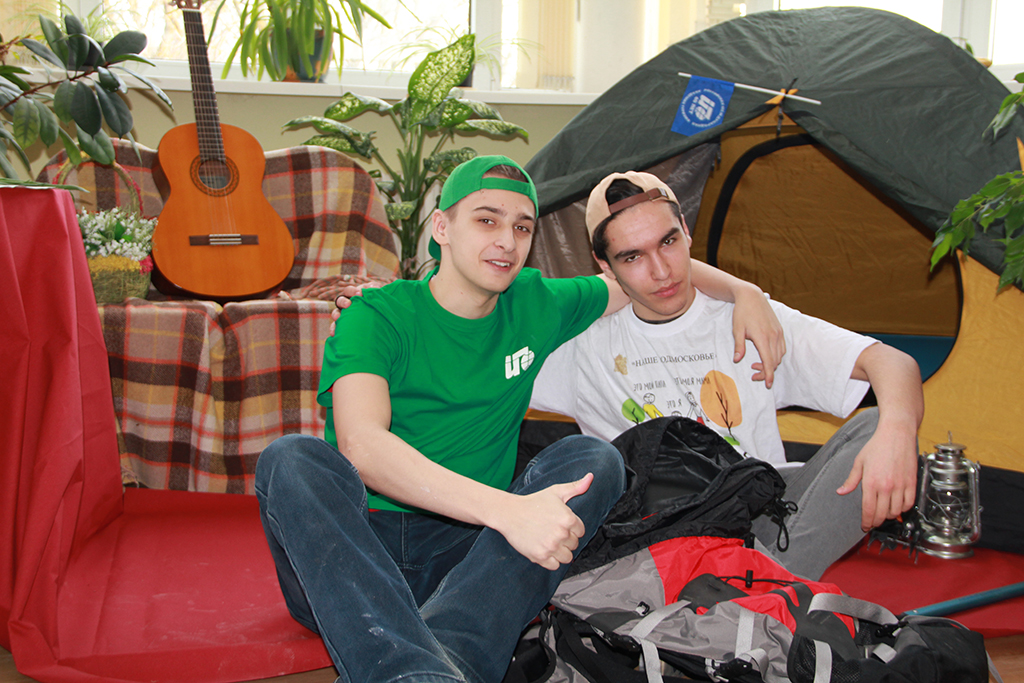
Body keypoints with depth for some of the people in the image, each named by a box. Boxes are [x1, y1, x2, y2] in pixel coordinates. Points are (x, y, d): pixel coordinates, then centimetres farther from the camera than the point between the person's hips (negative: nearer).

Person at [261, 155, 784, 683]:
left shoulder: (537, 305, 10)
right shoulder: (377, 317, -5)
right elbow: (361, 445, -23)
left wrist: (742, 291, 6)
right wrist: (507, 509, -33)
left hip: (464, 553, 3)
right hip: (352, 552, -3)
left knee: (592, 458, -18)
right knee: (293, 458, -31)